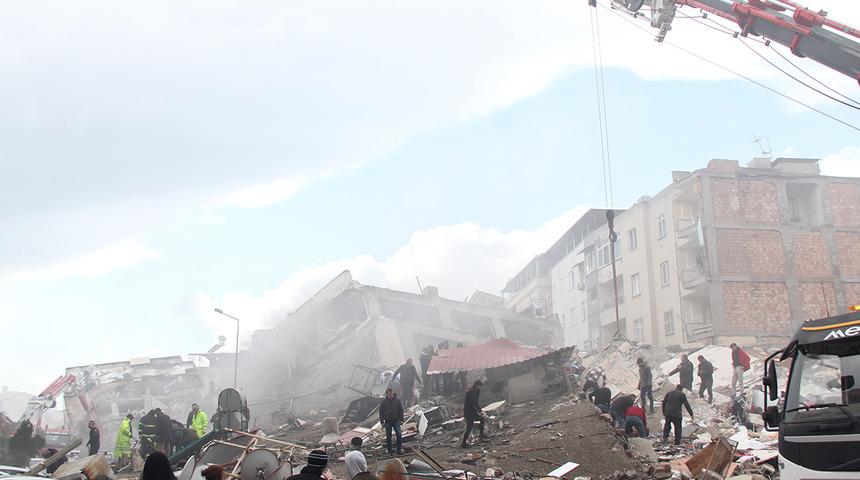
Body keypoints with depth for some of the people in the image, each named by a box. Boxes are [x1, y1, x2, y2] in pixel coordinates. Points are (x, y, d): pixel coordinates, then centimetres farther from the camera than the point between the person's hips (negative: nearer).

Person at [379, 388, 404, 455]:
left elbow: (401, 410, 4)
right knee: (388, 436, 7)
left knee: (399, 435, -11)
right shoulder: (383, 402, -3)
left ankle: (399, 449, -1)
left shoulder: (397, 401, -2)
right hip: (387, 421, 0)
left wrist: (401, 419, 1)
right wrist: (382, 421, 0)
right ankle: (389, 450, 17)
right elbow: (381, 412, 3)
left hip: (396, 421, 0)